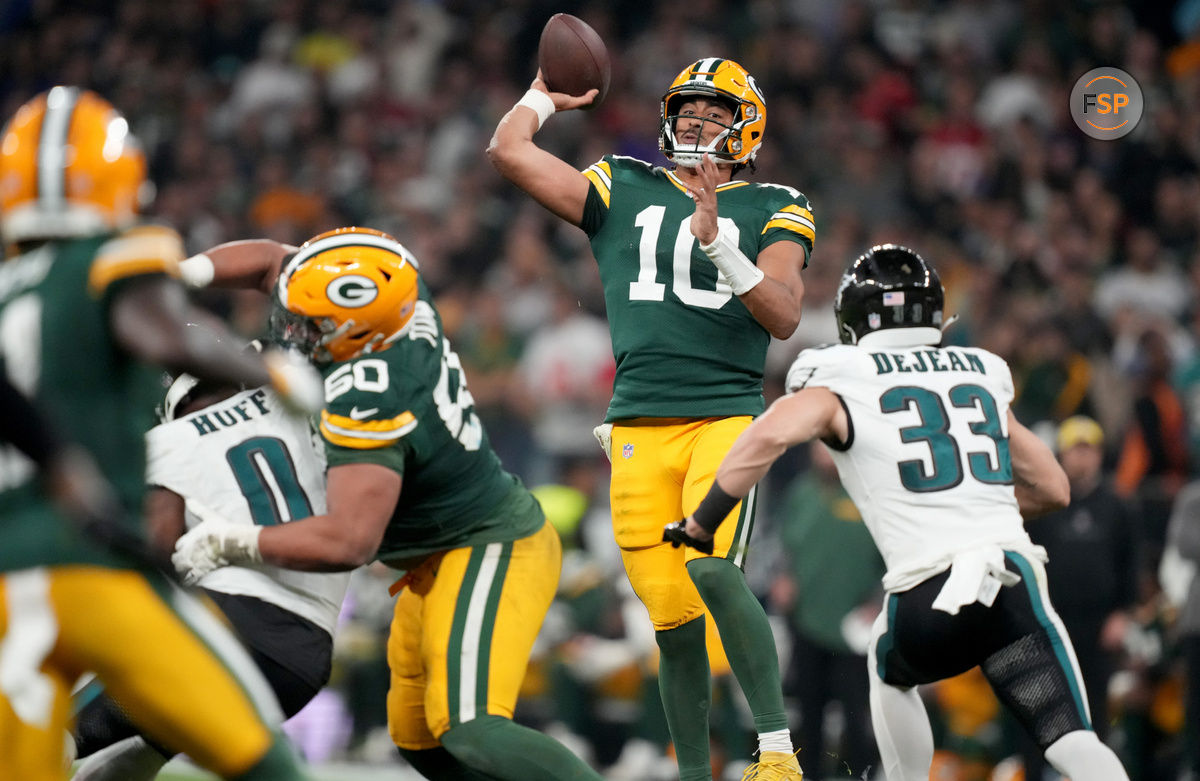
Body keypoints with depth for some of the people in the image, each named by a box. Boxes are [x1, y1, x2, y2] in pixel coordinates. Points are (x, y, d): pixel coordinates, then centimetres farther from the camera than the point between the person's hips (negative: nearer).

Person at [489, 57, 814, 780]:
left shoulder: (772, 210, 9)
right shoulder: (624, 192, 14)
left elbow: (783, 316, -6)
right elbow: (508, 151, 10)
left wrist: (715, 238, -15)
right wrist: (546, 97, 26)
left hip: (728, 415, -3)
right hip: (640, 425, 3)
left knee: (713, 571, -26)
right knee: (674, 614, 1)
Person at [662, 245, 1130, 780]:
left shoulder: (841, 383, 9)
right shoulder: (982, 376, 21)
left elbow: (772, 435, -12)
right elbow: (1054, 489, 27)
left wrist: (699, 527, -2)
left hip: (927, 596, -1)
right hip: (1013, 573, 2)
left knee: (889, 674, 31)